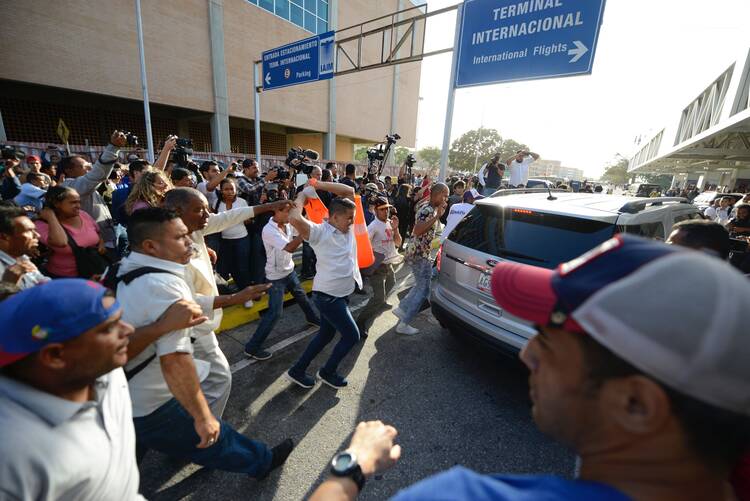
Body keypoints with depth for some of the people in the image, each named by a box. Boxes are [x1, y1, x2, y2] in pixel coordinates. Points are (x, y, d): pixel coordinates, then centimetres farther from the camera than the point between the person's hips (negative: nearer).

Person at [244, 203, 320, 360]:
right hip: (276, 276, -8)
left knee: (301, 296, 26)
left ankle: (312, 318, 53)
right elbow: (290, 248, -37)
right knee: (275, 312, -6)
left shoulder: (287, 225, -5)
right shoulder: (269, 230, -28)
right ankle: (252, 347, 6)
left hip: (289, 270, 8)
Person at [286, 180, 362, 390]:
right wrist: (303, 194, -16)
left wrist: (319, 184, -1)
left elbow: (350, 191, 5)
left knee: (326, 334, 20)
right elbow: (294, 218, -34)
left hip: (341, 293, 9)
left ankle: (297, 370, 35)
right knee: (352, 336, 2)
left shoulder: (345, 226, 5)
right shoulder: (319, 232, -16)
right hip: (328, 296, -9)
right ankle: (328, 372, 25)